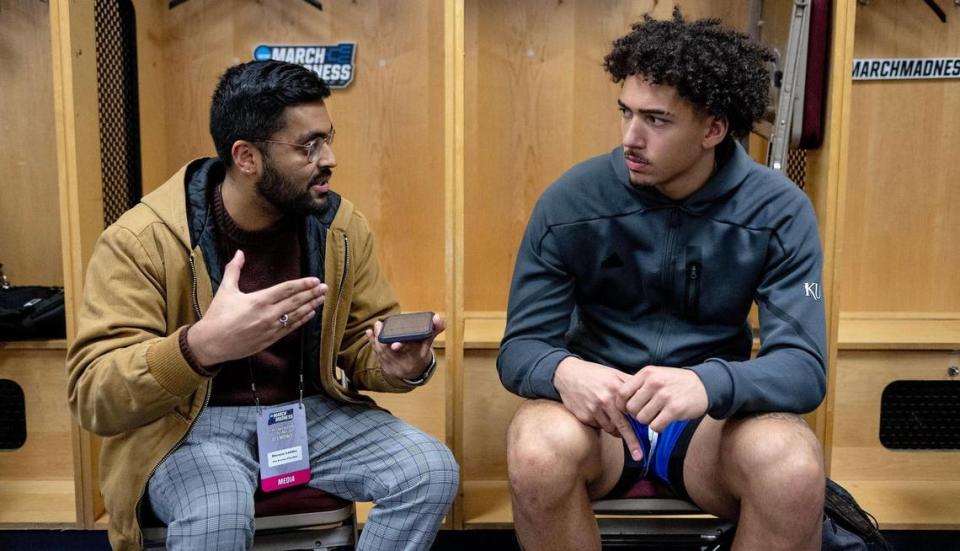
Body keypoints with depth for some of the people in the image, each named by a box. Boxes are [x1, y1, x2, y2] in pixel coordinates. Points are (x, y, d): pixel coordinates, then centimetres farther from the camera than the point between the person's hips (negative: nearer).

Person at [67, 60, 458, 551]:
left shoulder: (340, 226, -4)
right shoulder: (143, 240, -17)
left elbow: (361, 343, 6)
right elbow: (94, 396, -22)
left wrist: (395, 363, -20)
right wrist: (201, 346, -42)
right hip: (191, 424, -4)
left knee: (433, 471, -17)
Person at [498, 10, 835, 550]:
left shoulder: (779, 211, -10)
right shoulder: (570, 201, -10)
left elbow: (804, 365, -16)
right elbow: (521, 345, -9)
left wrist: (709, 383, -39)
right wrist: (565, 370, -35)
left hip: (715, 416, 1)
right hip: (598, 409, 0)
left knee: (795, 467, -32)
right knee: (539, 450, -34)